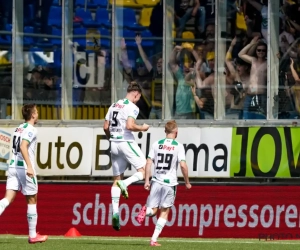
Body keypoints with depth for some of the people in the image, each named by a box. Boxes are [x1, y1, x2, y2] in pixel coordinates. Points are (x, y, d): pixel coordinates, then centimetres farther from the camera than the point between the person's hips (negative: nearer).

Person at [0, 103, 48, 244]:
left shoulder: (19, 129, 16)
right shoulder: (31, 130, -9)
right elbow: (23, 147, -23)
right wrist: (29, 166, -30)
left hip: (13, 166, 7)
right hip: (24, 168, -7)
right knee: (32, 200, 6)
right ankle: (33, 235, 13)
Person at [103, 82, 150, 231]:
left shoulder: (114, 106, 14)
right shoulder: (132, 107, -8)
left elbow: (106, 127, 14)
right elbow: (130, 126, -21)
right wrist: (142, 128, -4)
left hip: (114, 144, 7)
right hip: (126, 142, -7)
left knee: (117, 179, 8)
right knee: (144, 171, 1)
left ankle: (115, 212, 0)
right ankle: (124, 184, -24)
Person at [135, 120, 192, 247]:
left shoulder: (156, 144, 5)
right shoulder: (178, 146, -3)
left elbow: (148, 163, 1)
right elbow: (183, 165, -10)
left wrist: (146, 181, 6)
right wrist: (187, 182, 3)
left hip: (156, 181, 2)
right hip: (170, 182, -2)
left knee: (153, 210, 9)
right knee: (164, 212, 8)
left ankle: (145, 211, -28)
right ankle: (154, 239, 0)